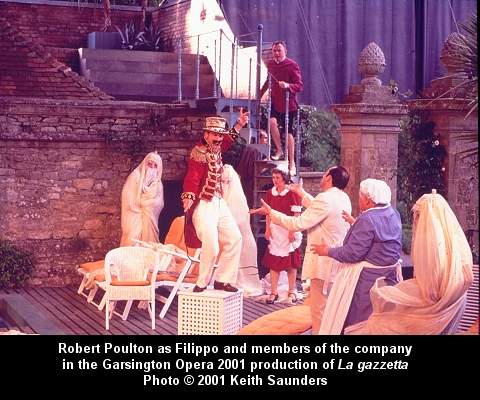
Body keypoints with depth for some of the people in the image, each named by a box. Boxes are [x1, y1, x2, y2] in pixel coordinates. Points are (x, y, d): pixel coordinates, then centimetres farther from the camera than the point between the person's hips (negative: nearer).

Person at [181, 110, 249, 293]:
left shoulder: (217, 148, 9)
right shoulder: (199, 153, -15)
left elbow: (229, 139, 34)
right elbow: (192, 177, -28)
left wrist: (239, 124, 28)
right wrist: (188, 197, -40)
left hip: (219, 202, 9)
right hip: (203, 205, -9)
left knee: (234, 238, 7)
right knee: (211, 247, -15)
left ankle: (223, 280, 14)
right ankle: (202, 283, 6)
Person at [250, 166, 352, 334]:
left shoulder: (325, 198, -20)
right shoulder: (344, 198, 8)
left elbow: (298, 223, -19)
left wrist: (271, 212, -10)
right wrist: (301, 192, 37)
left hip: (324, 262, -9)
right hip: (340, 260, 9)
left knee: (320, 309, -2)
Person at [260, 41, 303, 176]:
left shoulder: (292, 65, -10)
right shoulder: (270, 64, 6)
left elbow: (299, 86, -14)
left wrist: (287, 86, -32)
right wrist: (260, 94, 25)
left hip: (288, 103, -4)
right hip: (275, 101, 4)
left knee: (288, 131, 0)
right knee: (272, 121, -24)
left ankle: (292, 163, 9)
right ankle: (279, 150, -4)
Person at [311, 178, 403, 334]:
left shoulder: (367, 219, -21)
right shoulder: (393, 214, 3)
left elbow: (353, 253, -22)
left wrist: (328, 251, -8)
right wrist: (356, 224, 26)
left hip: (367, 278, -8)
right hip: (391, 274, 8)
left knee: (357, 320, 4)